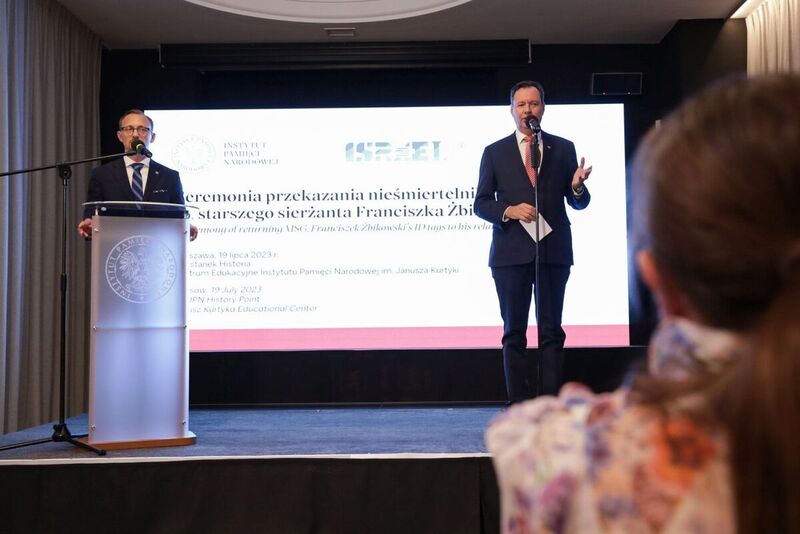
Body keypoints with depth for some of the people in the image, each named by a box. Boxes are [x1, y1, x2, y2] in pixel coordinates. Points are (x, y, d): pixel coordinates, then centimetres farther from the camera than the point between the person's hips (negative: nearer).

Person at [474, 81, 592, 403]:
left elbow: (579, 203, 10)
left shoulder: (563, 149, 10)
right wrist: (509, 211, -13)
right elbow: (481, 204, 5)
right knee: (514, 332, 4)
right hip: (511, 252, 0)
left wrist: (577, 187, -13)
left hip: (553, 251, 0)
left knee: (551, 331, 2)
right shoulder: (495, 152, 8)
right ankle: (519, 405, 9)